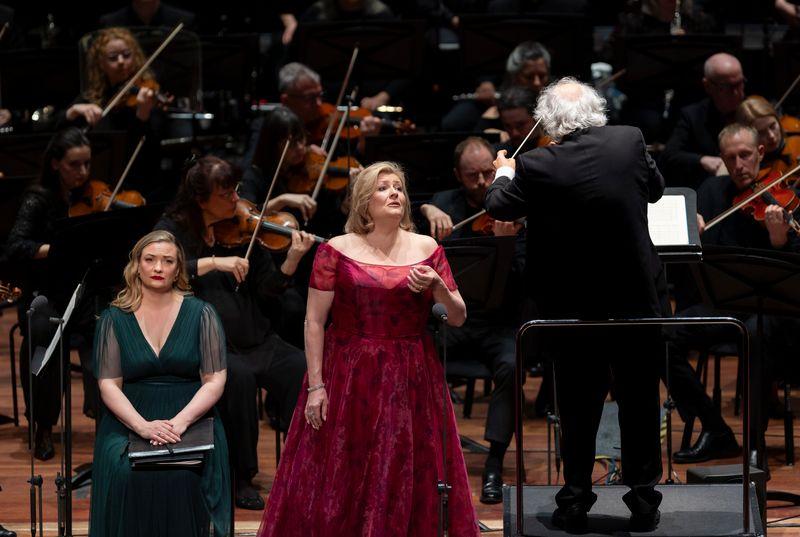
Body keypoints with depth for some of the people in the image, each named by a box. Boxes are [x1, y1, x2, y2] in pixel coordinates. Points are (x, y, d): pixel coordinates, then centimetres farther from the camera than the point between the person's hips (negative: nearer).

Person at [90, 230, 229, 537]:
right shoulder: (115, 319, 8)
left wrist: (181, 421, -16)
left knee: (181, 476, -32)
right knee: (125, 475, -31)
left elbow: (215, 381, 1)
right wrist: (142, 426, -17)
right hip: (129, 422, 1)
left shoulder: (201, 314, 6)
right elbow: (108, 385, 1)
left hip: (190, 421, -1)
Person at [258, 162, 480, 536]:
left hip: (412, 381, 2)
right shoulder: (336, 251, -2)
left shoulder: (427, 249, 5)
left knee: (413, 487, 3)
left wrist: (437, 287, -14)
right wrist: (316, 385, -9)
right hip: (349, 378, -2)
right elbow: (314, 321, -3)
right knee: (337, 485, 0)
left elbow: (458, 318, 6)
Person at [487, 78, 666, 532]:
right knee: (640, 403, 12)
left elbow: (498, 207, 4)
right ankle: (644, 501, 17)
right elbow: (655, 189, 9)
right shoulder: (629, 141, -9)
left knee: (579, 408, 12)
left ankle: (575, 502, 17)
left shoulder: (536, 167, -14)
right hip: (638, 300, 1)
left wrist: (504, 173, 24)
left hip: (574, 304, -1)